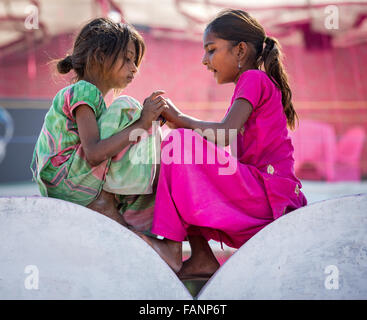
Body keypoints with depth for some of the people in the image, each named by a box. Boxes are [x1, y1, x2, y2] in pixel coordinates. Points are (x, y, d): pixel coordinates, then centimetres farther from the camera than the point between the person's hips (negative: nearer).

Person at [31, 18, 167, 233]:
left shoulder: (91, 95, 21)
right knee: (127, 109, -13)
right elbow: (94, 154, -24)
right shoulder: (83, 91, -10)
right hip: (66, 181, -10)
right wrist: (141, 123, -20)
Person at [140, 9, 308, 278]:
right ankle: (202, 259, 0)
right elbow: (225, 139, 16)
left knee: (180, 143, -18)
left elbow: (225, 135, -19)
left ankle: (172, 248, -22)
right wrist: (180, 122, 7)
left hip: (270, 194, -10)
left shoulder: (254, 79, -4)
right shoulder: (254, 83, 24)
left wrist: (180, 119, -6)